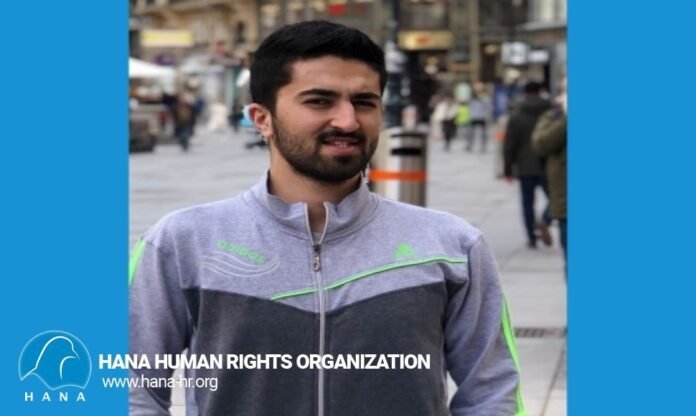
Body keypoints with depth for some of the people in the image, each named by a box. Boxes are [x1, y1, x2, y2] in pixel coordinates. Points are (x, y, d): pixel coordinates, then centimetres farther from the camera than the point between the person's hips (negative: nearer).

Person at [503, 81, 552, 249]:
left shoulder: (516, 115, -1)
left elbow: (509, 145, -1)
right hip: (547, 166, -1)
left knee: (527, 203, 9)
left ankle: (532, 238, 7)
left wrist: (508, 168, 6)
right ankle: (544, 221, -18)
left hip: (525, 167, 1)